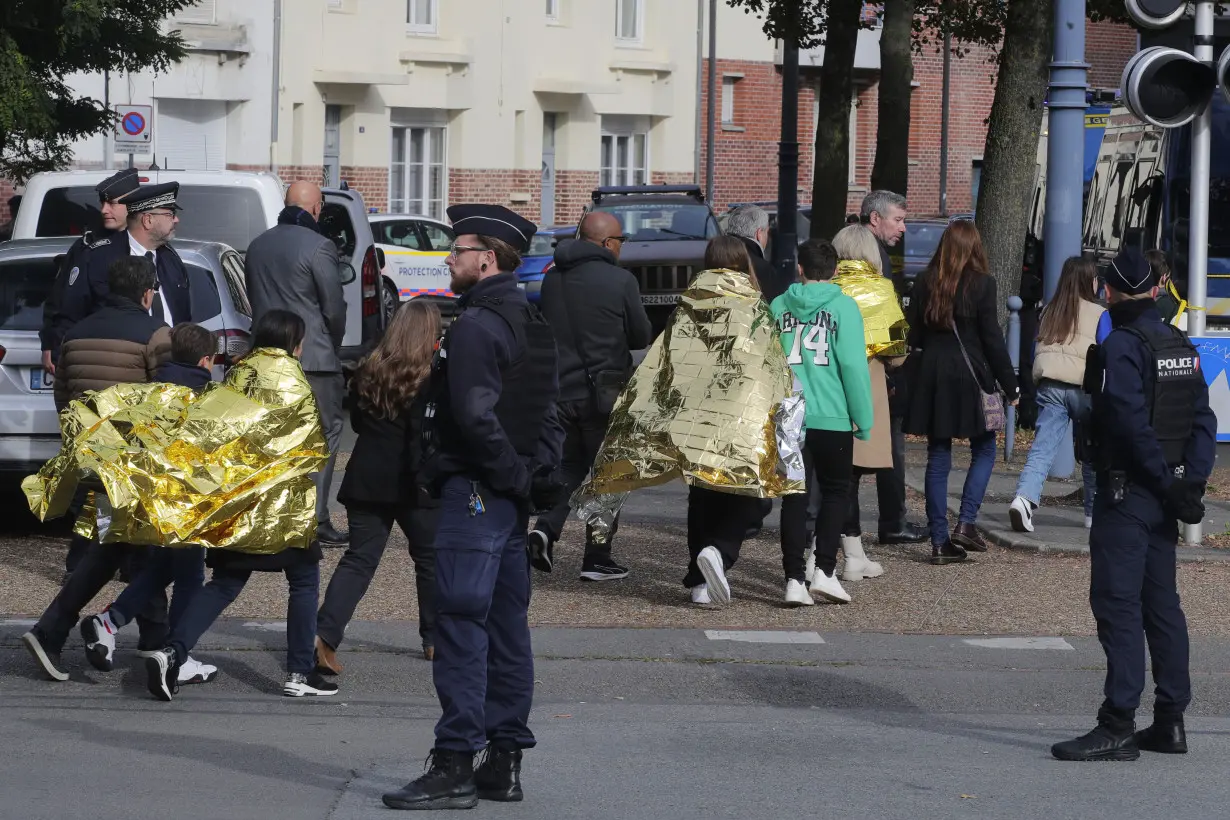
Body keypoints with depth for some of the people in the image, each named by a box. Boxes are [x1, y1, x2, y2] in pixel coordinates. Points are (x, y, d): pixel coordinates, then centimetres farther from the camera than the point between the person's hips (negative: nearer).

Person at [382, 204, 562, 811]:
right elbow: (550, 413, 17)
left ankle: (454, 766, -11)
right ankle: (504, 762, 15)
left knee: (461, 628, -9)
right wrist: (534, 472, 9)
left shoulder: (475, 324, -14)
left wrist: (512, 474, -13)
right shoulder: (532, 323, 16)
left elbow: (474, 413, -23)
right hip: (514, 496, 10)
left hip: (475, 490, -10)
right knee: (507, 628, 11)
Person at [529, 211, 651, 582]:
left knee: (569, 465, 18)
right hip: (604, 393, -5)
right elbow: (642, 336, -4)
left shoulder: (552, 278, 4)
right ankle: (597, 559, 8)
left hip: (560, 388, 5)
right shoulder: (621, 281, -12)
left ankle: (546, 528, -5)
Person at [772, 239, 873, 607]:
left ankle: (794, 579, 2)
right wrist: (863, 419, -1)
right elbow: (853, 365, -8)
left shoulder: (778, 307, 6)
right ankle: (825, 570, -1)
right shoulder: (843, 306, -4)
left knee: (794, 496, 8)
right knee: (835, 491, 12)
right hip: (831, 417, -2)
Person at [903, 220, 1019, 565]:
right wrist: (1010, 385, -1)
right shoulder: (981, 284, -7)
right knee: (984, 450, 12)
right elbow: (992, 339, -8)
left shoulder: (924, 284, 4)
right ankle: (965, 524, -1)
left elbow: (914, 337, 6)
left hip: (930, 377, 4)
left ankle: (940, 542, 7)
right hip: (969, 377, -4)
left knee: (938, 458, 7)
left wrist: (911, 378, 12)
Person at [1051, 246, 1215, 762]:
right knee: (1160, 603, 14)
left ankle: (1118, 727, -13)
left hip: (1127, 493, -8)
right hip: (1164, 495, 8)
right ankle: (1170, 721, 17)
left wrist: (1166, 480, -15)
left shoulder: (1121, 346, -13)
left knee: (1117, 603, -8)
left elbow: (1129, 423, -22)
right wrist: (1191, 480, 1)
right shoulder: (1181, 345, 13)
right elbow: (1203, 419, 9)